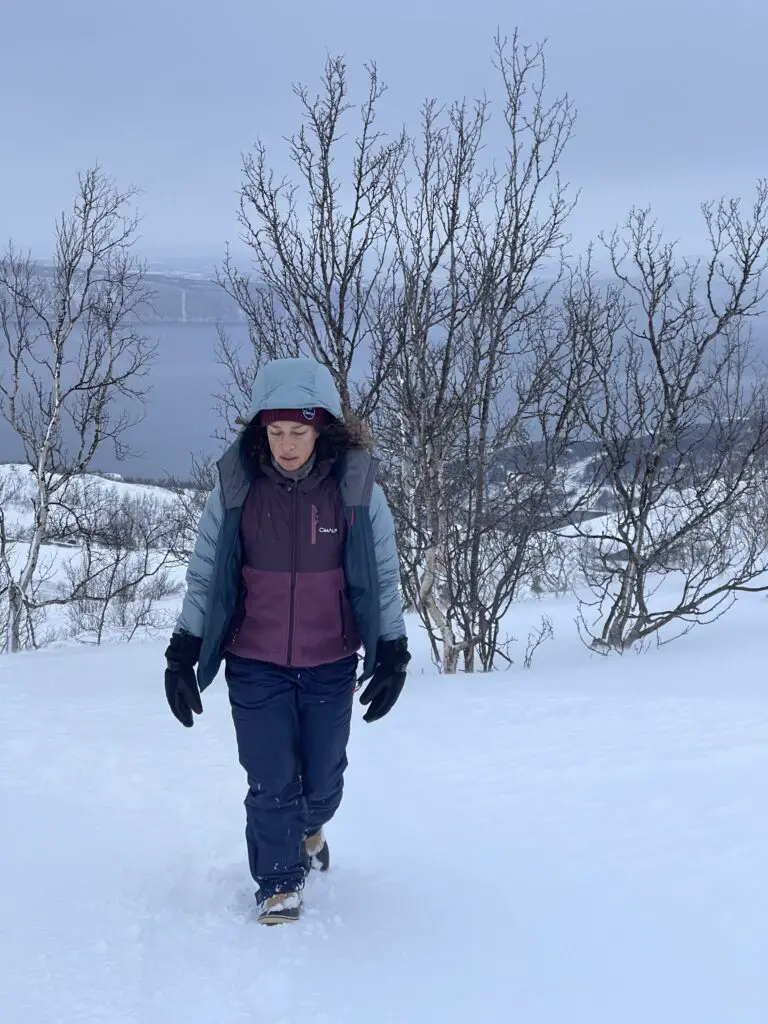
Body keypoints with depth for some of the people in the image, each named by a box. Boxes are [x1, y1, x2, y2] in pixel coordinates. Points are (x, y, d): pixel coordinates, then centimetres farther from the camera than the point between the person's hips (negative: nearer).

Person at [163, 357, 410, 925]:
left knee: (323, 778, 15)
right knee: (271, 783, 1)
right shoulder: (235, 490, -9)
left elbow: (386, 578, 0)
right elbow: (203, 576, 0)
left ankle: (309, 826, 49)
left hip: (331, 666, 1)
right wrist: (182, 655, 0)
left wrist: (393, 657, 0)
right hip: (255, 666, -1)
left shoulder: (358, 490, -10)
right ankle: (280, 882, 24)